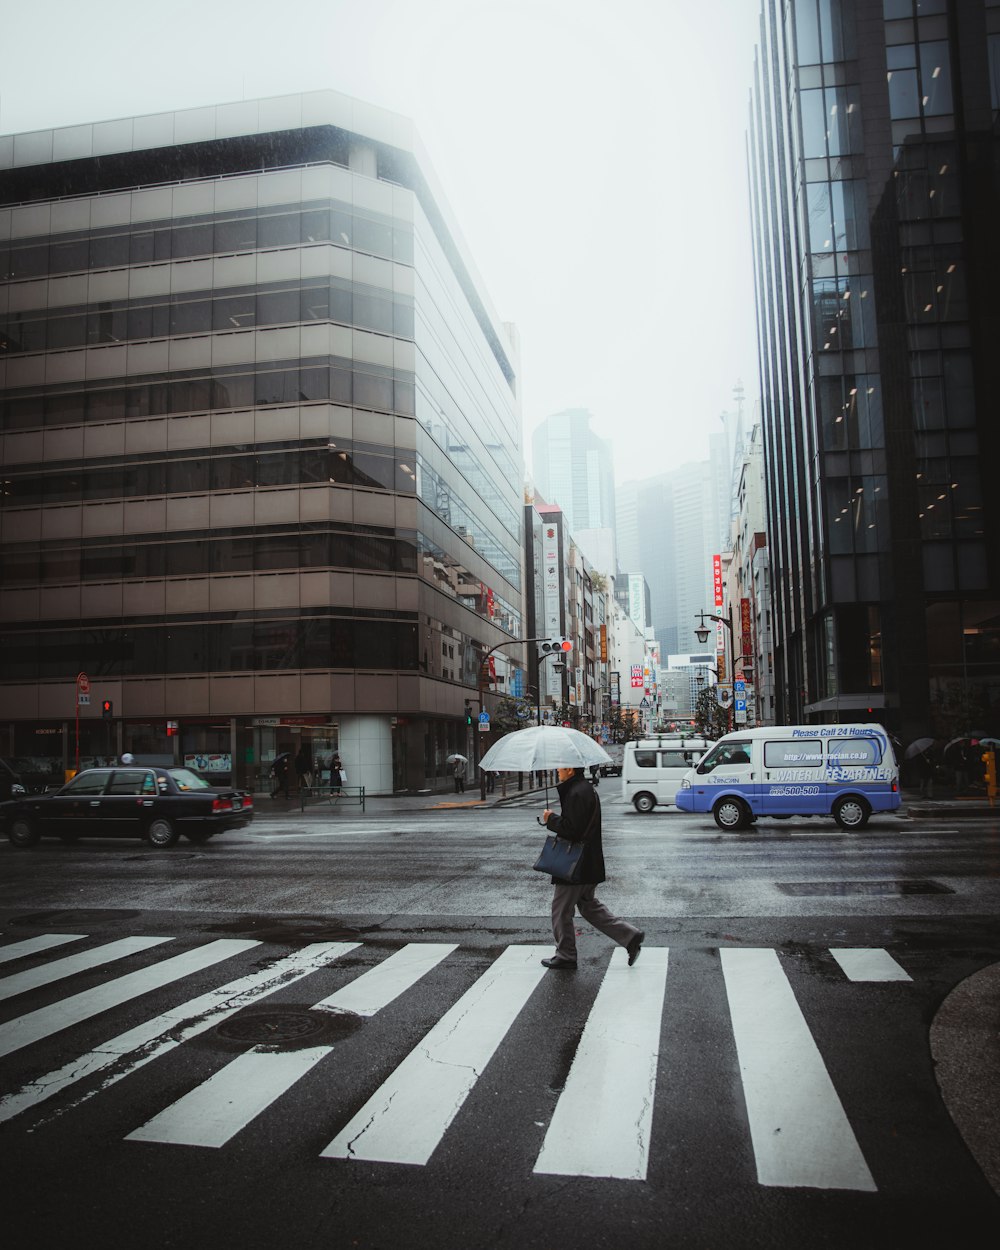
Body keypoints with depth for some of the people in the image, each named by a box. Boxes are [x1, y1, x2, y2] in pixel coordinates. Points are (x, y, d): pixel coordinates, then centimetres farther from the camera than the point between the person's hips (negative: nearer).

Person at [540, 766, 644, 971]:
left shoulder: (576, 794, -22)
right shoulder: (587, 789, 12)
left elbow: (572, 830, -25)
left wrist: (551, 819, -12)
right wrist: (555, 819, 11)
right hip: (589, 863, 10)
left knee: (561, 909, 5)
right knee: (589, 905, 19)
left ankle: (565, 956, 17)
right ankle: (630, 936, 16)